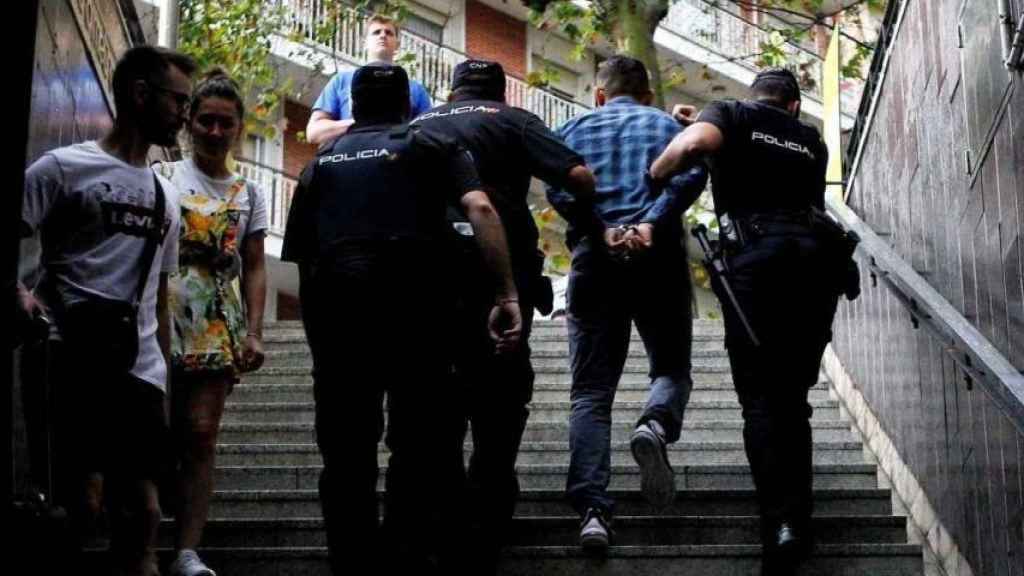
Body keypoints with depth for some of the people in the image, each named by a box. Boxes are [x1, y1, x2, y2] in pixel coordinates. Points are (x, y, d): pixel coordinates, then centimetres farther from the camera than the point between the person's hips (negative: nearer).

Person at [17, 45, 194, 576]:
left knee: (141, 508, 1)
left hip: (140, 370, 6)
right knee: (81, 504, -13)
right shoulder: (63, 168, 2)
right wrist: (19, 293, -21)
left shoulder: (165, 195, 22)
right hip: (73, 361, -6)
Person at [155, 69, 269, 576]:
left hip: (218, 330, 2)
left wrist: (253, 333, 2)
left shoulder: (248, 196, 13)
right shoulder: (162, 178, 7)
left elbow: (254, 269, 12)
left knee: (201, 435, -6)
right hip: (162, 321, -2)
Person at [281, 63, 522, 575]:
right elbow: (479, 208, -4)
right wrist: (507, 296, -7)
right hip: (412, 297, -2)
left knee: (346, 452, 9)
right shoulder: (429, 145, 13)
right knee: (420, 446, 2)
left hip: (332, 302, 3)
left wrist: (317, 323, 23)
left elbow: (300, 252, 17)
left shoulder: (322, 159, 22)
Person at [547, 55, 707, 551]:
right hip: (659, 258, 0)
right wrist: (652, 223, -13)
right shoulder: (666, 124, 17)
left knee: (590, 392, 0)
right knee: (671, 369, 13)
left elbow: (557, 190, -1)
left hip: (595, 258, 1)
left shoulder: (575, 129, 18)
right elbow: (691, 175, -5)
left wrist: (602, 230, -9)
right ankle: (655, 425, -21)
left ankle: (592, 511, -13)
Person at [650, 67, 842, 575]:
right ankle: (799, 518, 6)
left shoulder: (732, 114, 13)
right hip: (815, 255, 4)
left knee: (761, 398, -3)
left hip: (756, 255, -4)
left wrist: (650, 178, 4)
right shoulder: (811, 141, 27)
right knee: (792, 397, 12)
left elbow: (697, 140, -8)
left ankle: (780, 524, -15)